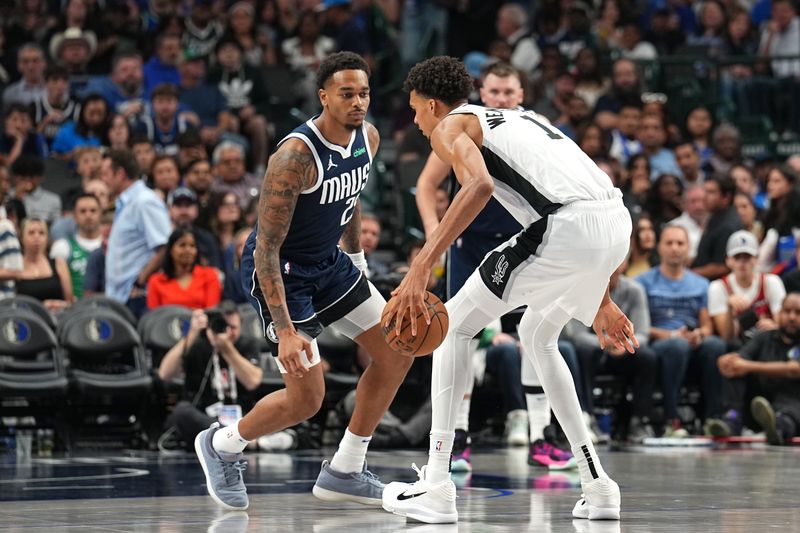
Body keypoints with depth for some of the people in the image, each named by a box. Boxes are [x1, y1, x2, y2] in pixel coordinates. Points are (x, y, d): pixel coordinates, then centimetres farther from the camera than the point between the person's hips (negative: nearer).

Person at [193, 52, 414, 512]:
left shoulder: (368, 138, -6)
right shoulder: (296, 156, -30)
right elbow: (266, 249, -30)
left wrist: (357, 258, 23)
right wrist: (285, 331, -35)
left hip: (327, 261, 8)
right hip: (280, 269, -8)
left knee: (397, 354, 3)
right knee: (307, 398, -12)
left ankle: (345, 472, 14)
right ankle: (222, 446, 16)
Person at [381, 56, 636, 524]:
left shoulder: (450, 126, 9)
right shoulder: (516, 119, 34)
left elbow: (479, 185, -14)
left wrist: (421, 269, -19)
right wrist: (601, 301, 38)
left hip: (567, 228, -8)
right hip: (618, 223, 8)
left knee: (455, 325, 8)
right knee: (537, 337, 30)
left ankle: (437, 487, 2)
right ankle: (597, 486, 24)